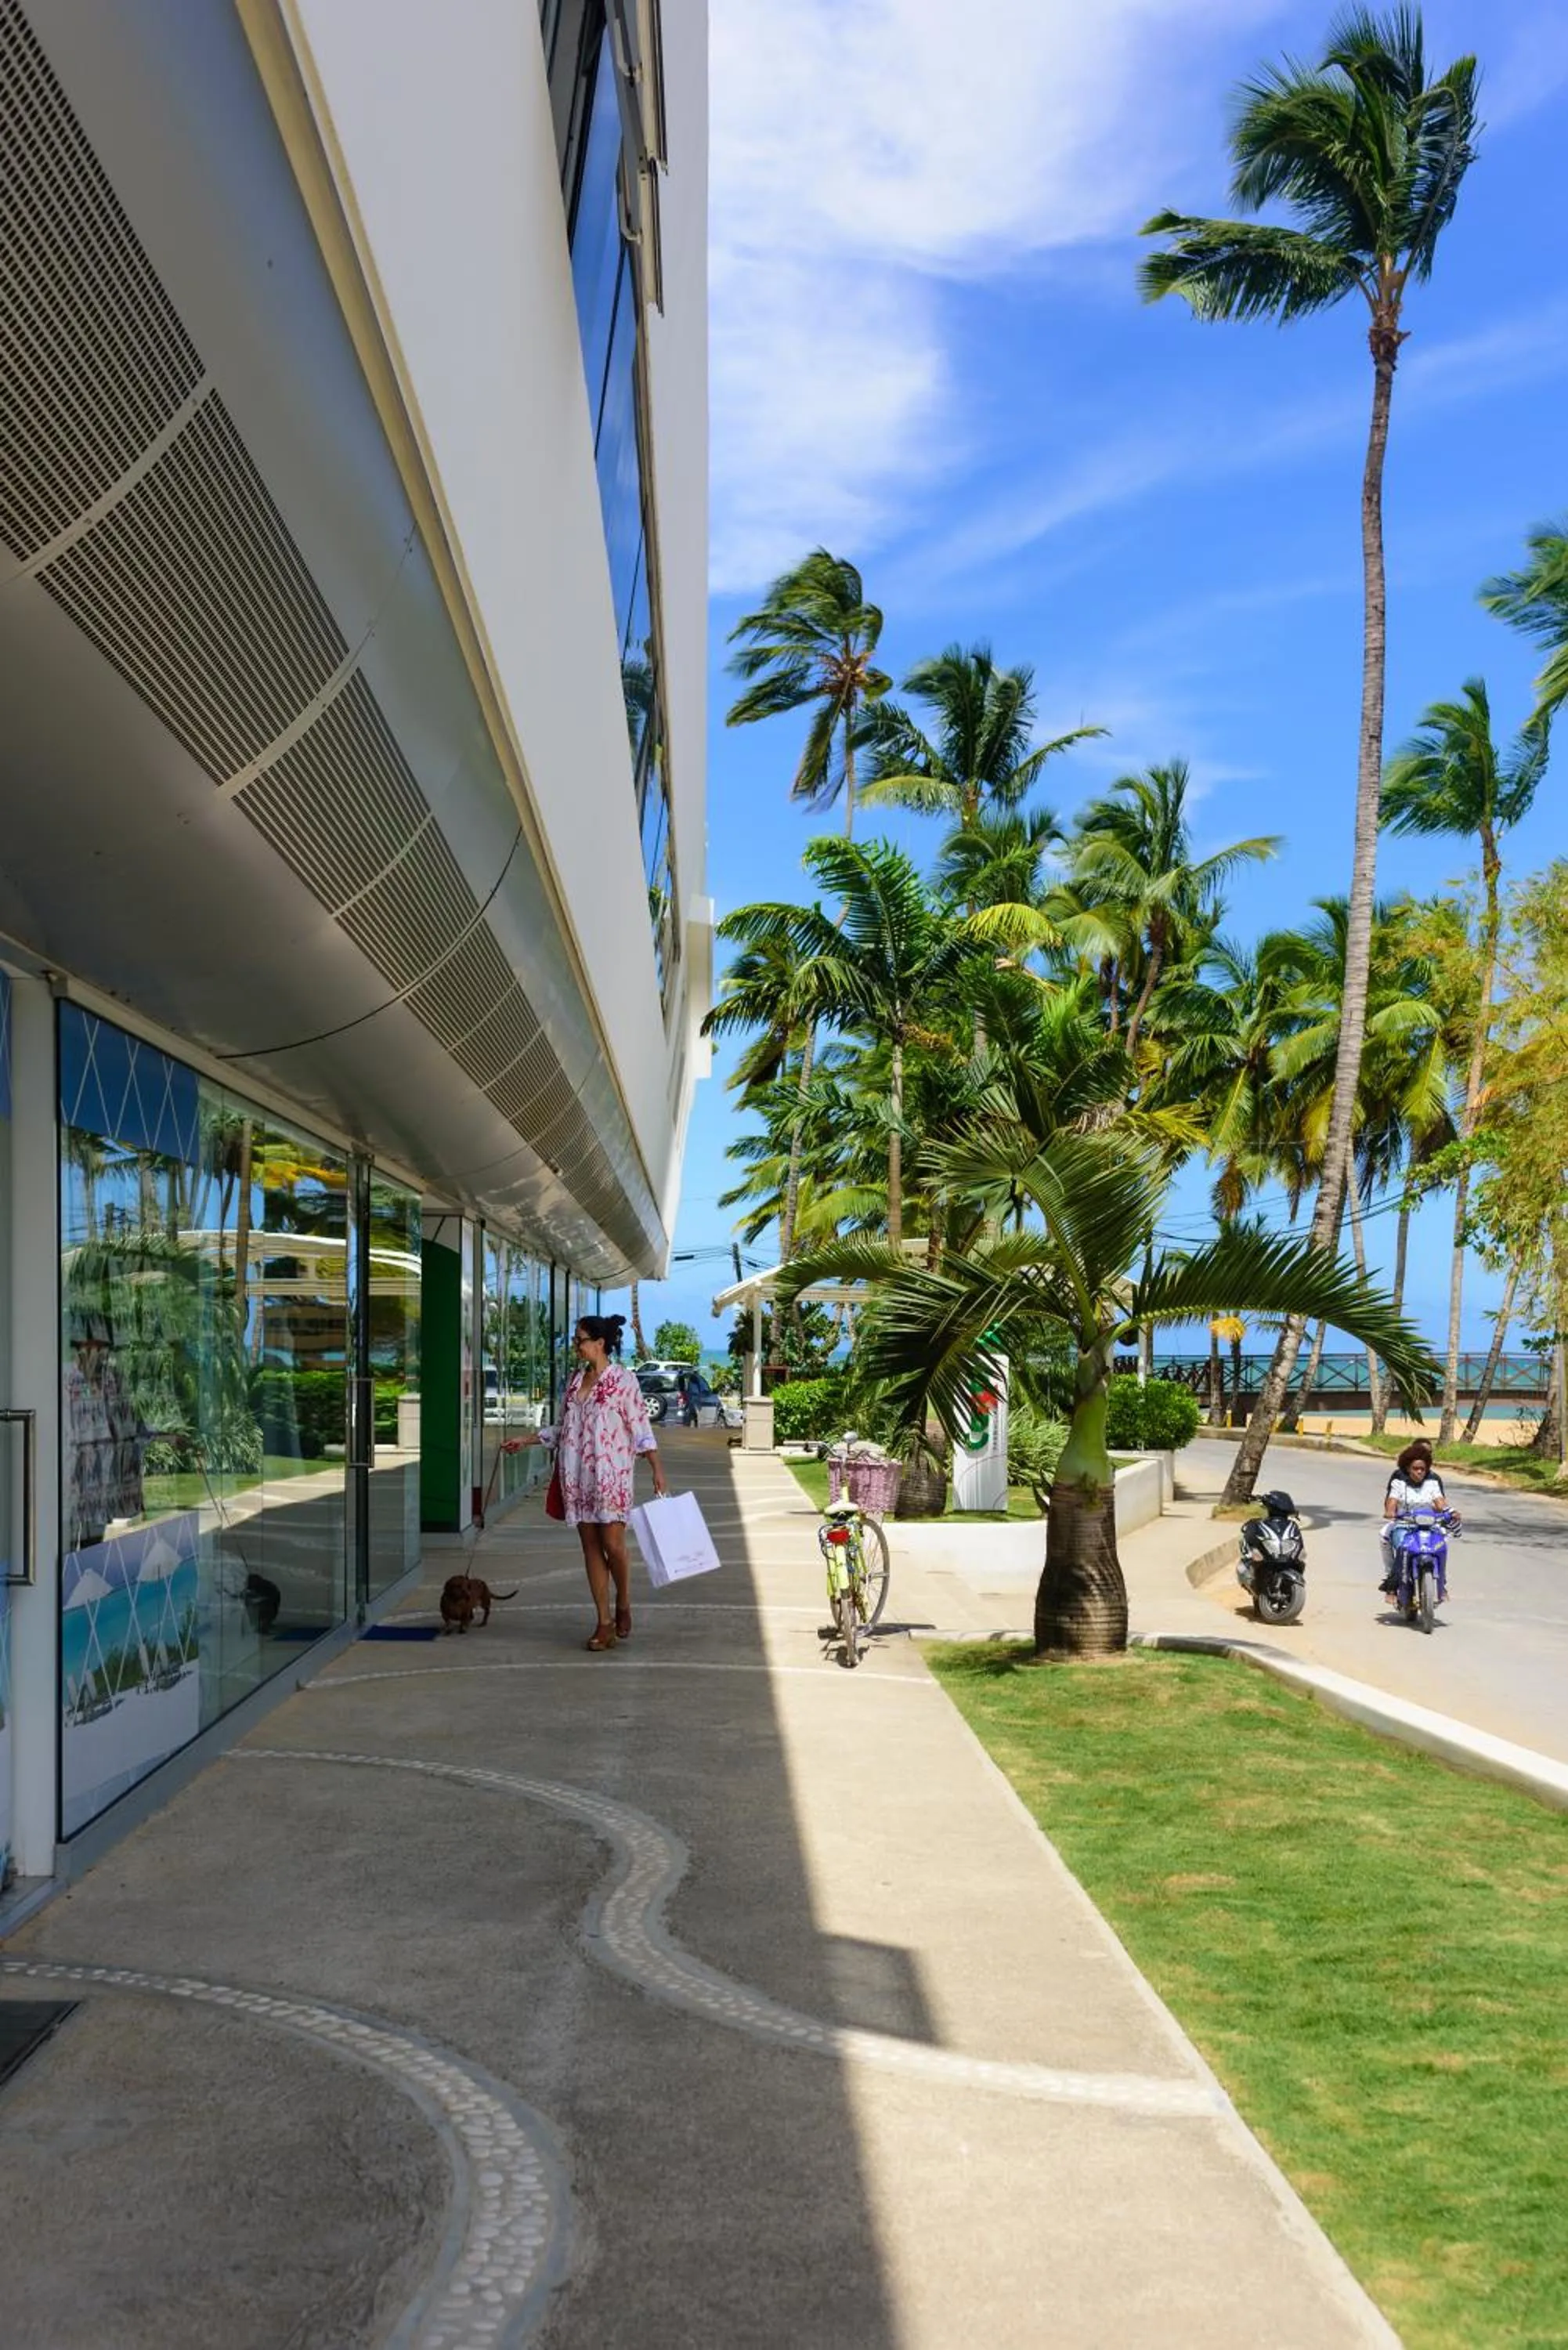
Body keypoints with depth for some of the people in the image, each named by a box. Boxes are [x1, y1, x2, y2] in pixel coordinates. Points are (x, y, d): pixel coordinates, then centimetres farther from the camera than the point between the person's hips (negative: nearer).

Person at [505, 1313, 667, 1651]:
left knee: (613, 1544, -7)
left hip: (611, 1475, -6)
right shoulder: (575, 1380, 11)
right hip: (578, 1476, 6)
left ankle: (623, 1607, 18)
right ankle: (604, 1622, 11)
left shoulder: (623, 1380, -7)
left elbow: (640, 1427, -7)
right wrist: (527, 1440, 16)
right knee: (591, 1546, 5)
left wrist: (657, 1470, -11)